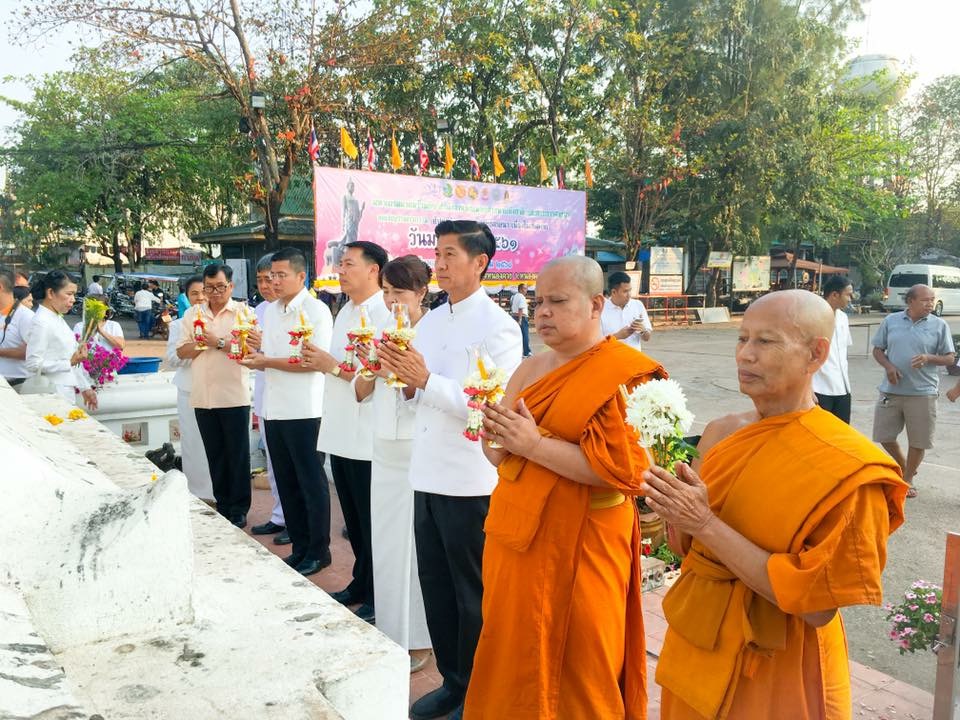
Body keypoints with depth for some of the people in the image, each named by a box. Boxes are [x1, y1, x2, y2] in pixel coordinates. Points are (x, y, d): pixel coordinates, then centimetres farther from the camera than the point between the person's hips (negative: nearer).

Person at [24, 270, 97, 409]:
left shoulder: (58, 318, 10)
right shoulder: (41, 322, -15)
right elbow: (33, 364, -18)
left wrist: (85, 387, 16)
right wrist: (70, 362, -22)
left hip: (66, 392, 8)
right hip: (52, 396, -8)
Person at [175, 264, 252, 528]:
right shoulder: (192, 314, 11)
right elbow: (181, 352, 8)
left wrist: (219, 342, -17)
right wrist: (201, 343, -9)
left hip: (234, 397, -4)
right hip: (203, 397, 4)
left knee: (237, 456, 3)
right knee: (215, 455, 12)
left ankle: (239, 510, 14)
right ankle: (222, 506, 24)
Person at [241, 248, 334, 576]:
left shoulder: (316, 311, -10)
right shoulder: (270, 311, 12)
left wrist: (267, 361, -17)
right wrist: (251, 357, -3)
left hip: (303, 412, -7)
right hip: (274, 410, 7)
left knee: (311, 483, 4)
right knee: (286, 483, 14)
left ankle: (318, 551, 17)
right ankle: (299, 546, 27)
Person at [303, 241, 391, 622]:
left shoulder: (385, 315, -16)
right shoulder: (345, 312, 13)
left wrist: (333, 366, -18)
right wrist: (319, 360, 1)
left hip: (368, 440, -8)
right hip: (340, 434, 9)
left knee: (371, 524, 5)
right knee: (353, 520, 19)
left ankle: (376, 597, 21)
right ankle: (360, 584, 34)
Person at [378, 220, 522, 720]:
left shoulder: (498, 327, -12)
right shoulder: (429, 321, 10)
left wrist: (425, 380, -23)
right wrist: (406, 380, -4)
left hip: (470, 483, -7)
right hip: (428, 475, 7)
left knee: (472, 595, 9)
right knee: (435, 586, 17)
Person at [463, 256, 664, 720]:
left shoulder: (623, 376, -12)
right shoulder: (531, 370, 9)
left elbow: (626, 470, -22)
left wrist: (535, 445, -20)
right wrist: (500, 440, -8)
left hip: (577, 548, -6)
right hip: (515, 536, 7)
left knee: (573, 670, 9)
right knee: (515, 658, 17)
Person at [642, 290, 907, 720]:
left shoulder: (849, 468, -20)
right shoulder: (720, 434, -3)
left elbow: (817, 604, -23)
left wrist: (707, 524, -27)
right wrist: (674, 510, -15)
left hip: (778, 672, -5)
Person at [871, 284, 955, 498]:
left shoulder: (939, 325, -2)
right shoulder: (891, 321, 2)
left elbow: (950, 358, 2)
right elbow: (878, 349, 9)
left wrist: (929, 358, -19)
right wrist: (888, 366, -11)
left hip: (922, 392, -2)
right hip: (891, 390, 2)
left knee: (918, 440, 6)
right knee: (884, 435, 9)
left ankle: (907, 480, 25)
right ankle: (903, 466, 36)